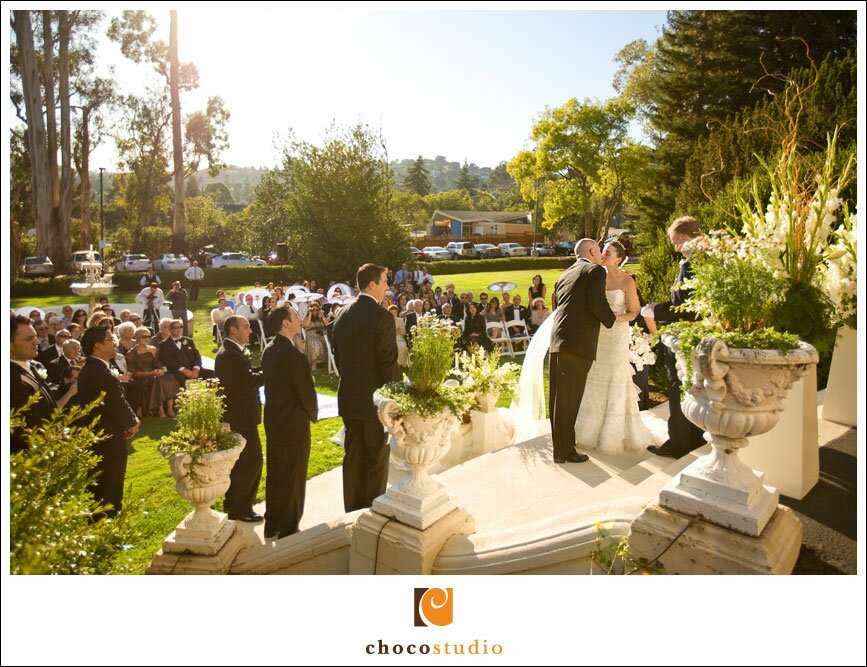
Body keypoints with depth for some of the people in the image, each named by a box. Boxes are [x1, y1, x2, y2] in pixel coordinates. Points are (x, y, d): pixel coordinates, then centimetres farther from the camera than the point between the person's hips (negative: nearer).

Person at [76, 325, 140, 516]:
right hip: (109, 438, -10)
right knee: (110, 486, 5)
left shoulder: (87, 370, 6)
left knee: (97, 483, 23)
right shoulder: (104, 374, -26)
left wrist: (128, 419, 4)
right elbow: (118, 405, -24)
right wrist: (132, 422, -4)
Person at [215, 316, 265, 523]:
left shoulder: (232, 351, 12)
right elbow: (250, 381, -27)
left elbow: (248, 374, 9)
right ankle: (240, 509, 10)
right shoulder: (229, 355, -22)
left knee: (241, 461, 21)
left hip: (239, 415, 11)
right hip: (240, 418, -11)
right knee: (252, 461, -2)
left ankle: (234, 503, 35)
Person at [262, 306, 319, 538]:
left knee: (275, 474, 19)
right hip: (294, 424, -8)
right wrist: (313, 414, 0)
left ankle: (272, 525, 33)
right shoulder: (294, 356, -25)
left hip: (273, 421, 8)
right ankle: (288, 529, 20)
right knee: (293, 479, 7)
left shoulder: (268, 350, 2)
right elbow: (307, 392, -21)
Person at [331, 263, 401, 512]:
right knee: (377, 459, 8)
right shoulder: (382, 317, -18)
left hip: (349, 397, 7)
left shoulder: (342, 314, 4)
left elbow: (338, 356, 11)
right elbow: (389, 363, -18)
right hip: (376, 399, -7)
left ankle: (352, 509, 29)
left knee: (353, 456, 17)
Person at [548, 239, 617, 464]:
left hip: (557, 341, 8)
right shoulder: (595, 270, -1)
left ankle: (560, 443, 27)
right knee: (569, 397, -4)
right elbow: (597, 302, -14)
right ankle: (563, 451, 3)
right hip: (577, 342, -8)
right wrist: (611, 319, 4)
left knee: (559, 396, 15)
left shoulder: (565, 274, 21)